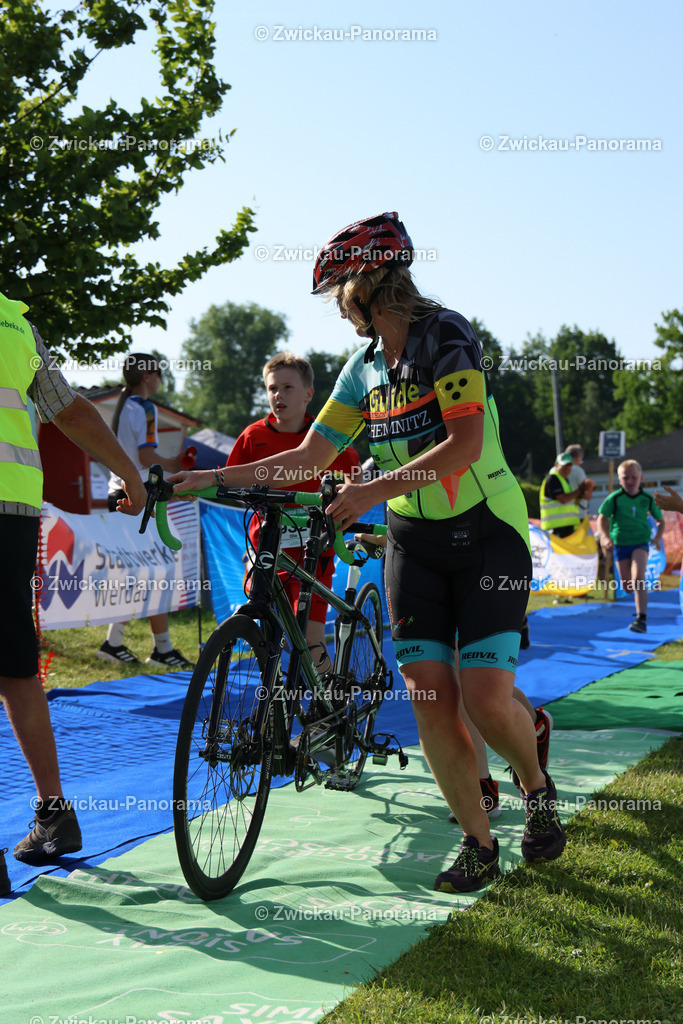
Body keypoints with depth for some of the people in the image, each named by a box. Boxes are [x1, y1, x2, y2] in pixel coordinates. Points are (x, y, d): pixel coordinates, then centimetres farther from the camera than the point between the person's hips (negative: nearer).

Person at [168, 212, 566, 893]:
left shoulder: (447, 334, -12)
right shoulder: (365, 365, 9)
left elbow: (465, 445, -23)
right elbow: (309, 456, 10)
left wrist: (374, 489, -28)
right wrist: (211, 479, 5)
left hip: (486, 531, -6)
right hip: (414, 538, 6)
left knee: (484, 697, -14)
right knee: (428, 698, -5)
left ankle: (536, 787, 18)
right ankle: (478, 844, 7)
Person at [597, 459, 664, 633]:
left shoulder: (648, 499, -2)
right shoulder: (614, 498, -6)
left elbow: (660, 520, 10)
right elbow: (602, 519, -4)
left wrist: (658, 537, -7)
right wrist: (605, 537, -21)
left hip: (641, 542, -1)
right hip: (620, 544, 1)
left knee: (638, 577, -24)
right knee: (627, 586, 5)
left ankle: (642, 619, -26)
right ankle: (641, 601, 42)